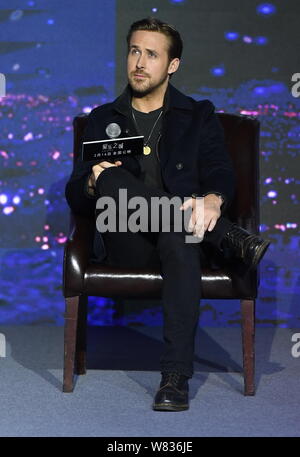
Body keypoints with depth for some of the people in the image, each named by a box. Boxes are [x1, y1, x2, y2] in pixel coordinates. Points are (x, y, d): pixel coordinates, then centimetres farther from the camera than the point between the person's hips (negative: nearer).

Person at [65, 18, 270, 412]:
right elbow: (76, 198, 14)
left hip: (177, 235, -1)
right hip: (124, 244, 2)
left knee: (179, 237, -39)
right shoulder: (103, 120, 21)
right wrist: (93, 184, -12)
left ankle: (176, 378, -44)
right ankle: (227, 237, -29)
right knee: (111, 179, -30)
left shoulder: (198, 116, 17)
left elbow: (220, 174, 2)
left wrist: (213, 199, -23)